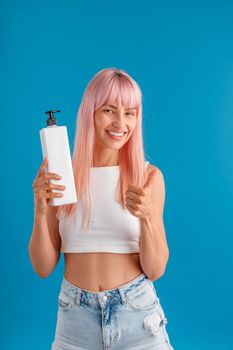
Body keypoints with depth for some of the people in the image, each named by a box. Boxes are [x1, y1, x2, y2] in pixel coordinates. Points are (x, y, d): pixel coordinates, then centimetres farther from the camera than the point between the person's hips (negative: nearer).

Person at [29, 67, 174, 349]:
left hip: (136, 314, 0)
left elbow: (156, 270, -6)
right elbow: (44, 268, -3)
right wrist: (40, 213, -19)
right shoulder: (60, 176, -5)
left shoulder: (149, 176, -7)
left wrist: (147, 217, -23)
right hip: (75, 317, 1)